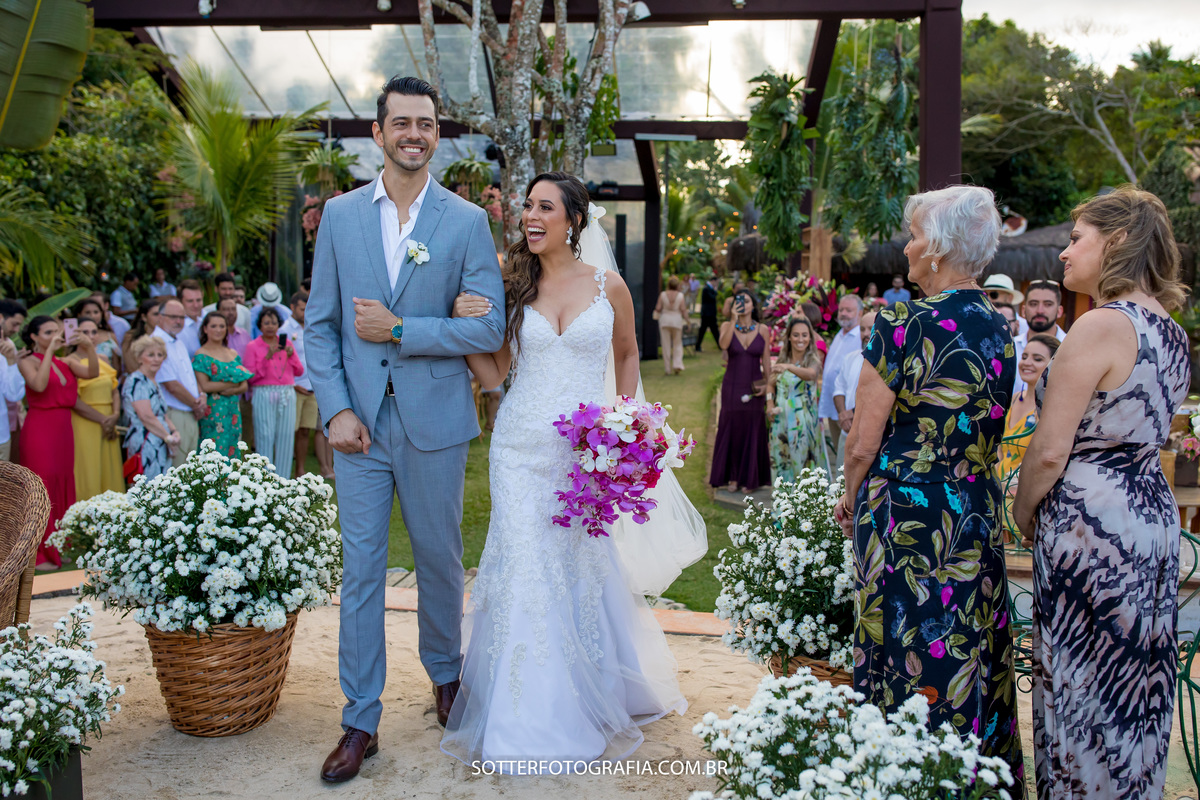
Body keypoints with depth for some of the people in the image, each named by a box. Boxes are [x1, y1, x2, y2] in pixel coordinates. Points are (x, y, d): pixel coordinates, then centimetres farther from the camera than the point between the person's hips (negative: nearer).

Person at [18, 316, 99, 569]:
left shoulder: (65, 362, 13)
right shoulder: (28, 362, -4)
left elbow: (92, 372, -1)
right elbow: (39, 384, -23)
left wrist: (89, 346, -13)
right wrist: (50, 350, -22)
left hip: (63, 430, 6)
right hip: (39, 430, -6)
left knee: (63, 486, 8)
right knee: (41, 487, -5)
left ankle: (56, 548, 17)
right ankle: (38, 554, 0)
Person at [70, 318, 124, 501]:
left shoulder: (103, 360, 13)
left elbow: (115, 391, 14)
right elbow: (74, 401, -13)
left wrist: (115, 416, -4)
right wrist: (102, 419, -13)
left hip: (109, 426, 6)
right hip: (84, 425, -6)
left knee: (110, 473, 7)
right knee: (88, 475, -4)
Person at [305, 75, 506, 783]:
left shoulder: (468, 221, -1)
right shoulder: (340, 215, 5)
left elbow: (489, 328, -7)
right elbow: (320, 324, 5)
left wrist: (399, 330, -13)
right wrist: (336, 409, -6)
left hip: (435, 421, -1)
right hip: (360, 422, 1)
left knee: (440, 558, 13)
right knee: (361, 568, 5)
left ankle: (446, 674, 38)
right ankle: (361, 722, 15)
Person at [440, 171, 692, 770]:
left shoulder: (608, 286, 1)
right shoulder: (513, 286, 4)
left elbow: (627, 353, 17)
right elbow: (494, 374, 5)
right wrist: (466, 327, -10)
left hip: (589, 447, -1)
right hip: (523, 445, 1)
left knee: (585, 569, 6)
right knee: (525, 569, -1)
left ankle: (592, 703, 27)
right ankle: (528, 715, 12)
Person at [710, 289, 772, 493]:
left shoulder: (763, 330, 2)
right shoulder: (727, 326, -1)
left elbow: (766, 361, 4)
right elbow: (723, 344, -22)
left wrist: (766, 383, -7)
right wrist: (735, 319, -24)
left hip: (754, 388, 0)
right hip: (732, 386, 0)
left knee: (752, 432, 5)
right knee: (731, 430, 3)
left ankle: (749, 478, 15)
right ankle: (732, 476, 14)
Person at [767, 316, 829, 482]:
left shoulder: (813, 361, -7)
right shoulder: (782, 360, 7)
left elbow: (810, 374, -30)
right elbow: (771, 384, 21)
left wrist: (788, 367, -47)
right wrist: (770, 404, 4)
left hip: (804, 422, -4)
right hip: (781, 421, 4)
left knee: (804, 462, -2)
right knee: (782, 463, 8)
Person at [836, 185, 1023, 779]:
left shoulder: (904, 325, -16)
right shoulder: (1001, 330, 4)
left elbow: (863, 445, -13)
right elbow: (987, 435, 13)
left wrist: (850, 498, 4)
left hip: (906, 516, -6)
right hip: (978, 518, 6)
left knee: (910, 661, 5)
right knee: (971, 656, 17)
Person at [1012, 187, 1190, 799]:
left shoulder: (1102, 325, -18)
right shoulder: (1171, 332, 9)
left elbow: (1050, 450, -18)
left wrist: (1023, 512, -3)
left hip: (1093, 521, -9)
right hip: (1154, 513, 9)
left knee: (1081, 681, 3)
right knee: (1135, 682, 18)